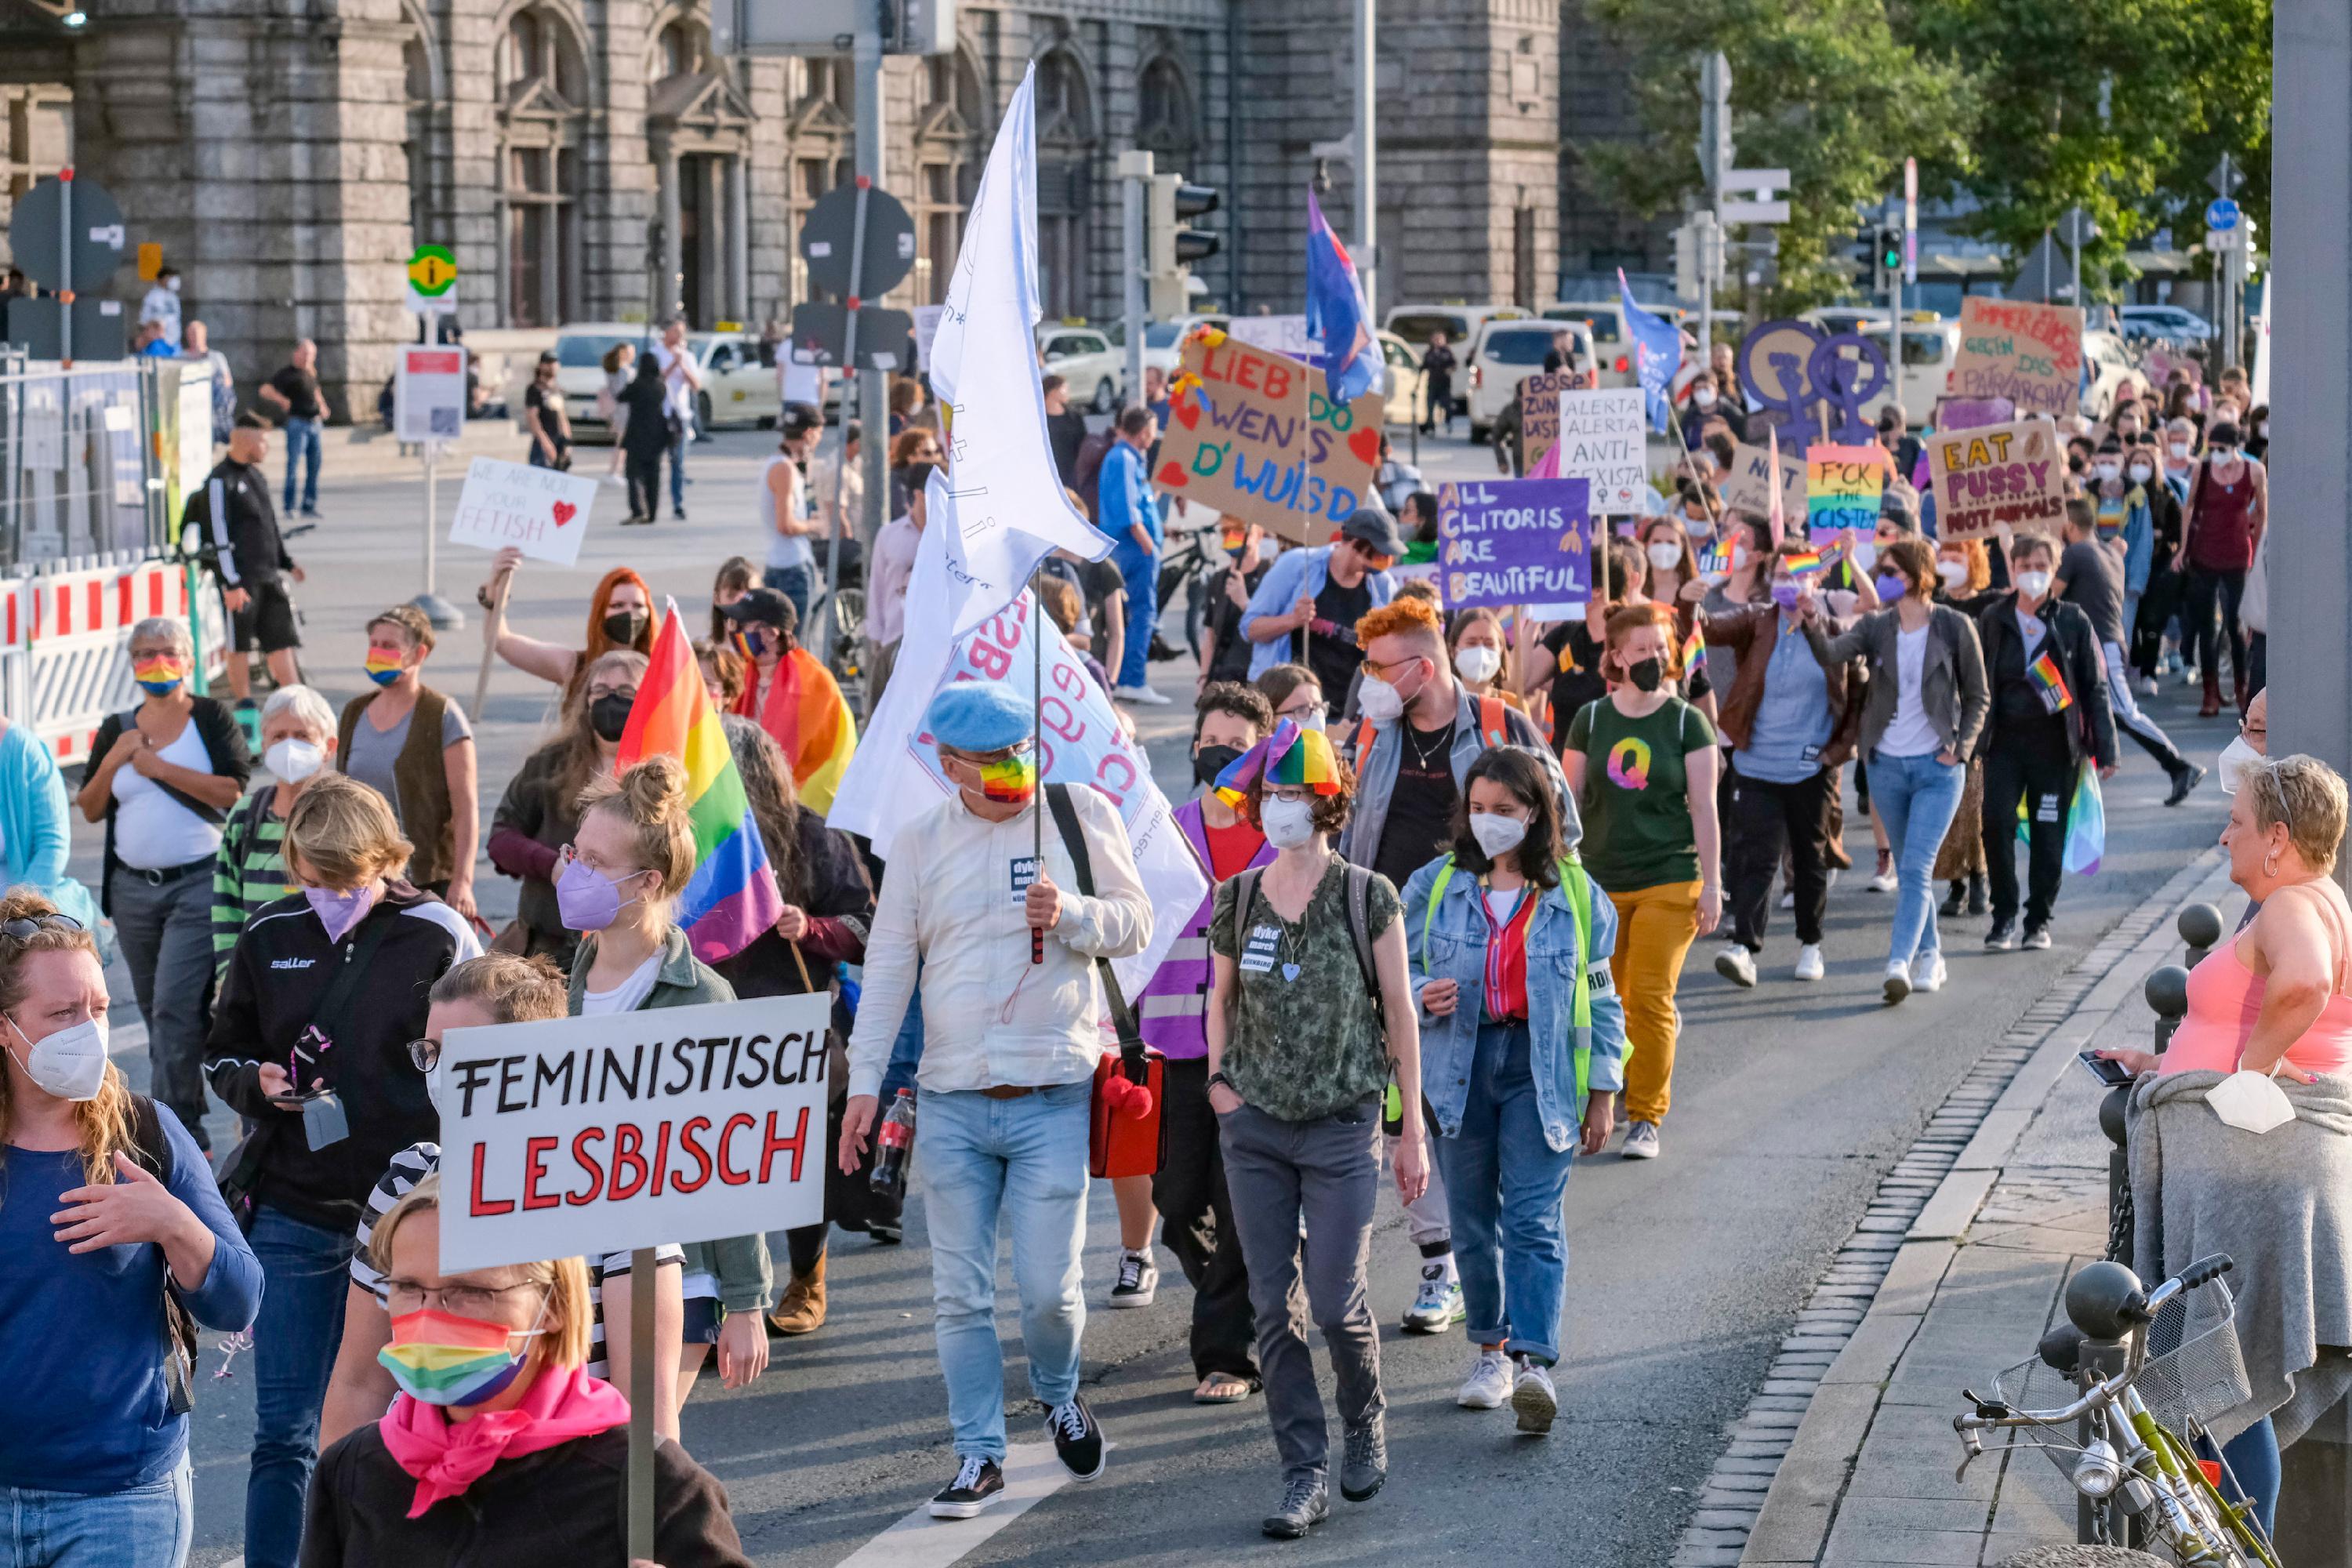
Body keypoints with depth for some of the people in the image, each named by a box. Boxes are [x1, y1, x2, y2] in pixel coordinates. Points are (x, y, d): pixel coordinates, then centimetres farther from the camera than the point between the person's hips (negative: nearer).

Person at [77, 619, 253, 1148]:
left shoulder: (213, 720, -2)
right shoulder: (116, 730, 11)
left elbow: (234, 792, -13)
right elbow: (91, 809, 10)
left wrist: (160, 767, -14)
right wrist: (113, 760, -6)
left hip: (198, 886, -5)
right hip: (132, 887, 5)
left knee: (176, 1009, -14)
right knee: (155, 1012, 11)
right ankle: (190, 1129, 22)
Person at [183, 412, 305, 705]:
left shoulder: (257, 476, 15)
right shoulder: (221, 481, -12)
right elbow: (219, 536, -16)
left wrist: (286, 562, 25)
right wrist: (232, 583, -19)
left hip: (268, 575, 8)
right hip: (241, 579, -8)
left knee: (281, 640, 6)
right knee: (240, 645, 1)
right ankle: (245, 705, 8)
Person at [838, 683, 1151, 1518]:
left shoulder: (1083, 813, 3)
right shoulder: (920, 841, 6)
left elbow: (1136, 922, 5)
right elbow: (888, 966, 8)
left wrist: (1069, 913, -16)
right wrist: (864, 1081, 4)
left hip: (1054, 1096, -2)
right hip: (951, 1102, 2)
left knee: (1048, 1286, -4)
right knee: (960, 1293, 3)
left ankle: (1059, 1394, 27)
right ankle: (980, 1455, 14)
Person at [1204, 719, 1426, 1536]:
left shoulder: (1367, 898, -5)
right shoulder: (1237, 900, 3)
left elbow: (1399, 1016, 0)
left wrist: (1411, 1132, 0)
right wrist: (1219, 1080, 3)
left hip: (1342, 1126, -3)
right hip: (1255, 1129, 3)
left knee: (1336, 1304, -6)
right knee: (1275, 1306, 1)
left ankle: (1366, 1417, 25)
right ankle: (1305, 1475, 8)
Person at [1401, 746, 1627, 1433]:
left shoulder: (1574, 894, 5)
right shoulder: (1436, 886, 7)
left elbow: (1600, 997, 8)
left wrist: (1604, 1091, 4)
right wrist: (1422, 994, -13)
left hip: (1541, 1070, -2)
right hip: (1460, 1066, 2)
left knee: (1533, 1219, -12)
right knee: (1474, 1221, 8)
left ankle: (1534, 1363, -22)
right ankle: (1490, 1349, 24)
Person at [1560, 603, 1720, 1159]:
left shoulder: (1687, 722, 1)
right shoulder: (1591, 720, 5)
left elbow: (1704, 807, 2)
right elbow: (1569, 801, 10)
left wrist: (1712, 884, -2)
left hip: (1669, 879, -2)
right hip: (1600, 882, 3)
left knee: (1650, 998, -10)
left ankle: (1646, 1118, -3)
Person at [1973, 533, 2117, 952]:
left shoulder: (2072, 622, 3)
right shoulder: (1992, 620, 5)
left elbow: (2095, 688, 6)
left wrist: (2104, 747, 2)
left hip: (2054, 741, 0)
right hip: (2005, 740, 0)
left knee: (2048, 834, 3)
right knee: (1996, 822, -13)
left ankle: (2039, 919, 18)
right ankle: (2003, 916, 0)